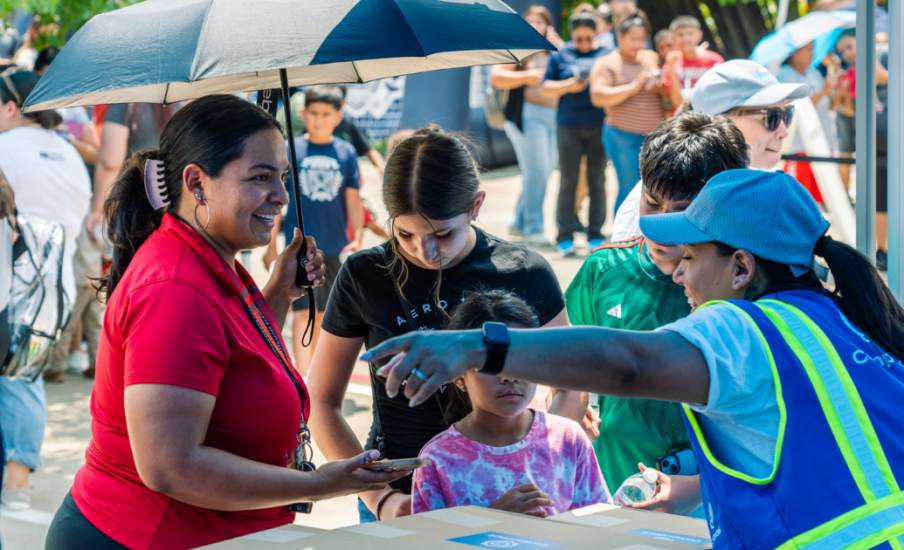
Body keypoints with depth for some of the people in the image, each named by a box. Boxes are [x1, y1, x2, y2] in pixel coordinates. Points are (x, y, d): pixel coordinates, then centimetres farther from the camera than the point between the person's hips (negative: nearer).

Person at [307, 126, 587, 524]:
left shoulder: (523, 274, -6)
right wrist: (378, 497, -11)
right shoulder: (364, 277, -5)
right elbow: (322, 402, 0)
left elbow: (572, 390, 5)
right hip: (399, 501, 0)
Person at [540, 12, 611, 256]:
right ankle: (565, 236, 3)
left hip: (599, 125, 0)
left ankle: (595, 234, 10)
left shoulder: (606, 55, 8)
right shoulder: (560, 55, 8)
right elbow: (545, 89, 6)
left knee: (597, 181, 3)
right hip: (569, 126, 0)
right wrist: (568, 86, -10)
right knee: (568, 180, -1)